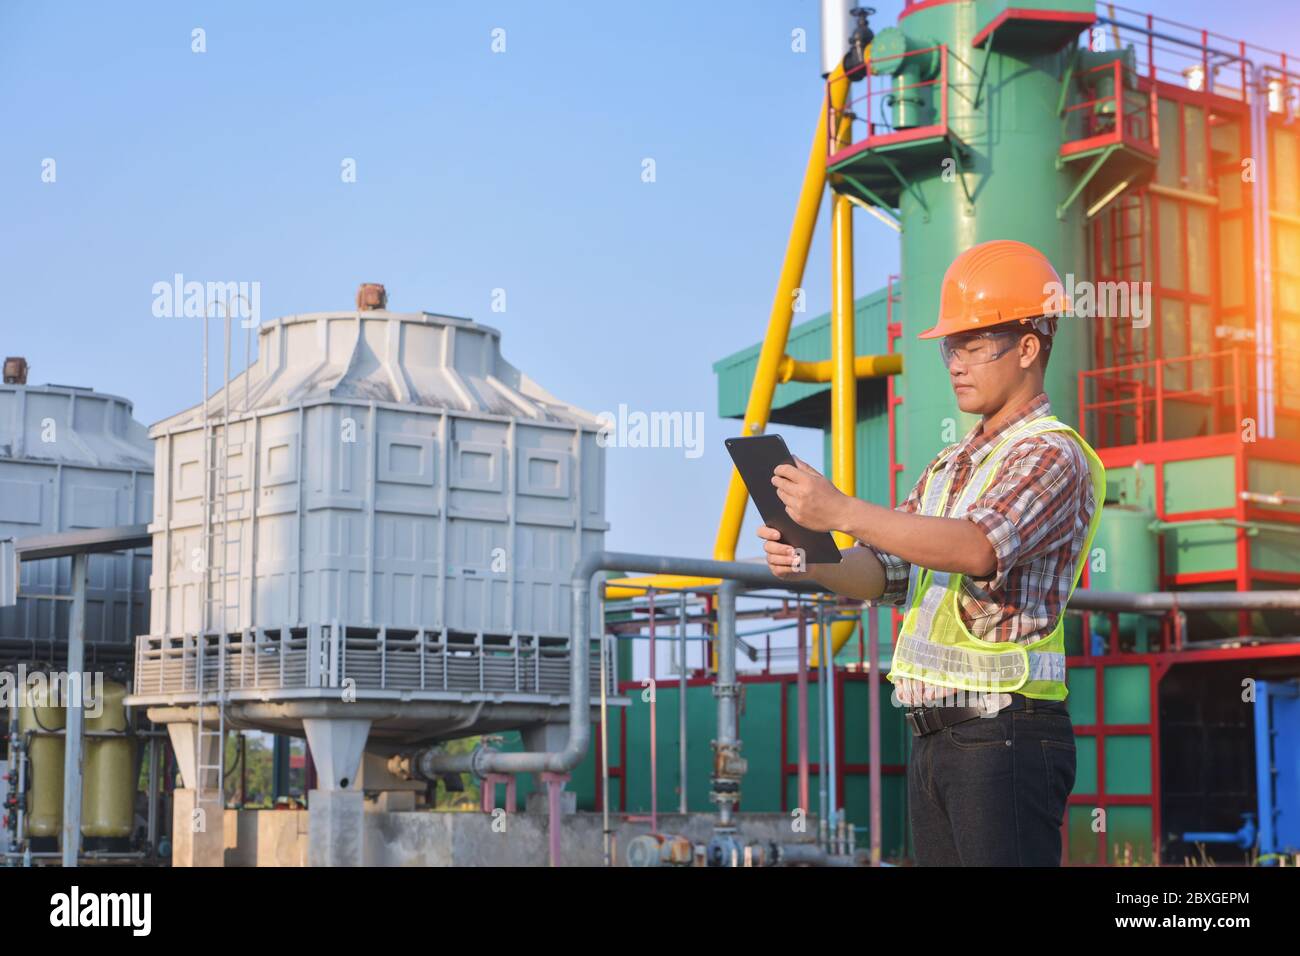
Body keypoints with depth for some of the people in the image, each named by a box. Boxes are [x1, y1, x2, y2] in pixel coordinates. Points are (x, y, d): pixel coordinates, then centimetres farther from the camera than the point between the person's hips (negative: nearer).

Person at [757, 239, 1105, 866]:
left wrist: (842, 512, -28)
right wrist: (813, 565, -5)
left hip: (1005, 737, -8)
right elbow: (881, 575, 17)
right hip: (934, 737, 8)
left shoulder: (1053, 456, -8)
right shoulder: (952, 464, 20)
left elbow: (978, 548, -26)